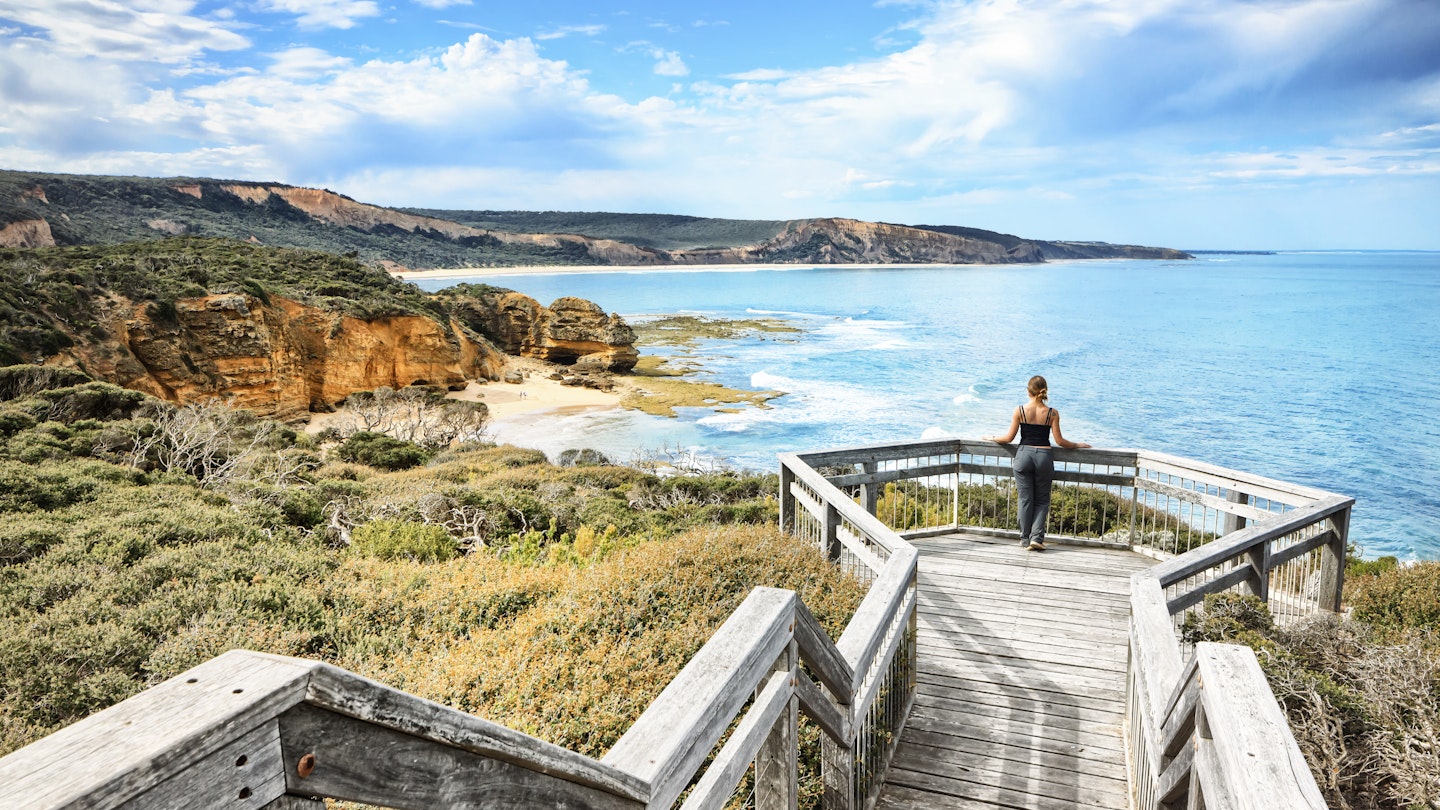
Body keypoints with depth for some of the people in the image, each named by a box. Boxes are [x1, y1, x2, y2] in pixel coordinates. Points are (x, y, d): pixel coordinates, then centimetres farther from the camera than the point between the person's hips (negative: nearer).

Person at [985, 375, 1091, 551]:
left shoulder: (1020, 411, -4)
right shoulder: (1052, 413, -3)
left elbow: (1009, 438, -1)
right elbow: (1059, 441, 0)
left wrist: (992, 438, 18)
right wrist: (1078, 445, 16)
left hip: (1024, 455, 0)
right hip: (1044, 457, 0)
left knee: (1025, 499, 9)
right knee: (1042, 500, 12)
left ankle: (1025, 539, 14)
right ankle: (1036, 537, -2)